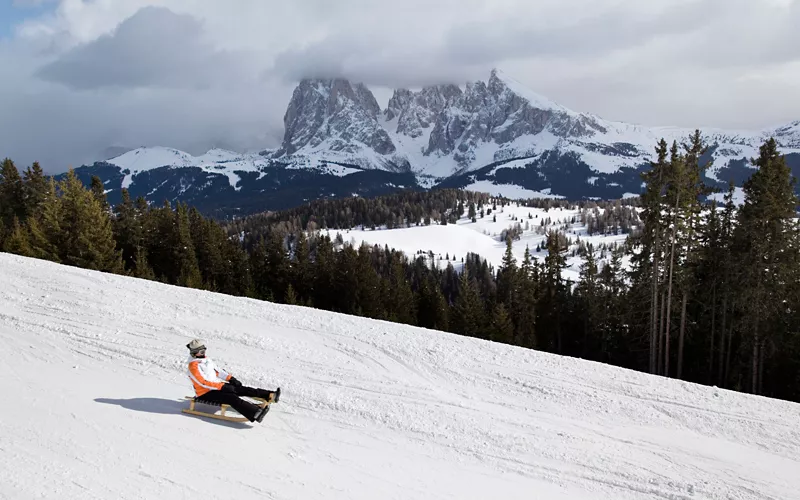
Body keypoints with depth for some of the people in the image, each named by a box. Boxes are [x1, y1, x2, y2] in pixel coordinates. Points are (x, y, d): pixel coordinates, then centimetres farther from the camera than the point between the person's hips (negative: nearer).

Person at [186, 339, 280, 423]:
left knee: (241, 389, -6)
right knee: (232, 398, -30)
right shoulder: (193, 366, -17)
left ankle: (270, 395, -12)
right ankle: (256, 414, -50)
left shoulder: (206, 360, 11)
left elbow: (217, 371, 17)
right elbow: (204, 382, -24)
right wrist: (223, 386, -26)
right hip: (205, 394, -9)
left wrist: (230, 378, 2)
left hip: (217, 386, 9)